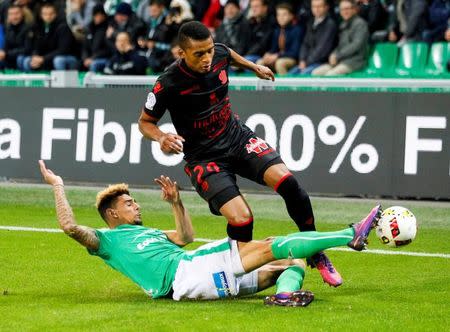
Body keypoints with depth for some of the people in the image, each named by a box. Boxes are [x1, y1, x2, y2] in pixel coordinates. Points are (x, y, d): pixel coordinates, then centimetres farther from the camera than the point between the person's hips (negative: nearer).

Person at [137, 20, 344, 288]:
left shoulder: (219, 54, -8)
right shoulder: (169, 84, -21)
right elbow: (145, 122, -6)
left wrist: (254, 67, 36)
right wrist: (161, 137, -27)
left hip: (238, 138, 5)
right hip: (204, 158, -4)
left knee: (287, 182, -20)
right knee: (241, 219, -24)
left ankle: (316, 254, 0)